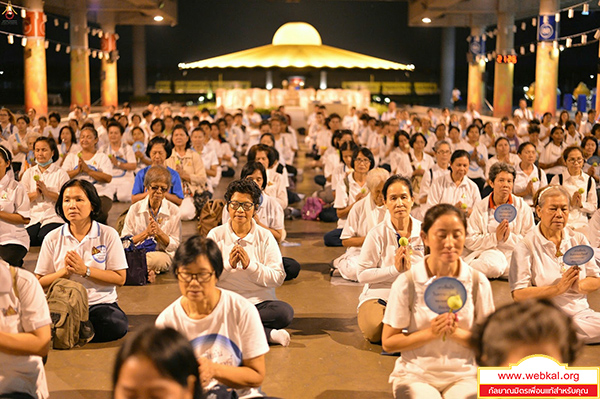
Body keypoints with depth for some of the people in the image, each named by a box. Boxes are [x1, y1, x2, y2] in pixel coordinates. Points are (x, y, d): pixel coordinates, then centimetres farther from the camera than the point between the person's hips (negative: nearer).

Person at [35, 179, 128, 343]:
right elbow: (40, 282, 6)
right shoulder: (52, 238, 6)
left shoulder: (108, 234, 0)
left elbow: (120, 279, -3)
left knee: (117, 325, -34)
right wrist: (64, 272, -12)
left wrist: (85, 271, -14)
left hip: (101, 303, 0)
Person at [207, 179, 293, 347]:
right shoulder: (215, 235, 7)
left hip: (259, 302, 0)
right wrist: (228, 264, -16)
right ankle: (269, 334, -27)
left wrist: (250, 264, -15)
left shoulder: (265, 237, 6)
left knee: (285, 312, -30)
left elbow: (278, 278, -3)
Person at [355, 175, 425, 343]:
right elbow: (362, 274, -8)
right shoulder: (377, 233, -6)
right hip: (380, 294, -1)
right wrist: (395, 269, -15)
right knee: (374, 330, -31)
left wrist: (410, 269, -17)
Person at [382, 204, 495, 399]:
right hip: (415, 375, -2)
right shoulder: (407, 282, -8)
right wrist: (431, 333, -18)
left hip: (462, 376, 2)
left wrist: (456, 333, -16)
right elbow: (388, 343, -4)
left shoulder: (478, 283, -2)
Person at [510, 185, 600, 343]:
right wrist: (558, 288, -19)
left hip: (581, 312, 6)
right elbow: (519, 295, -10)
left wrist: (577, 285, -12)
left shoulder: (579, 240, 12)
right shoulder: (526, 246, -2)